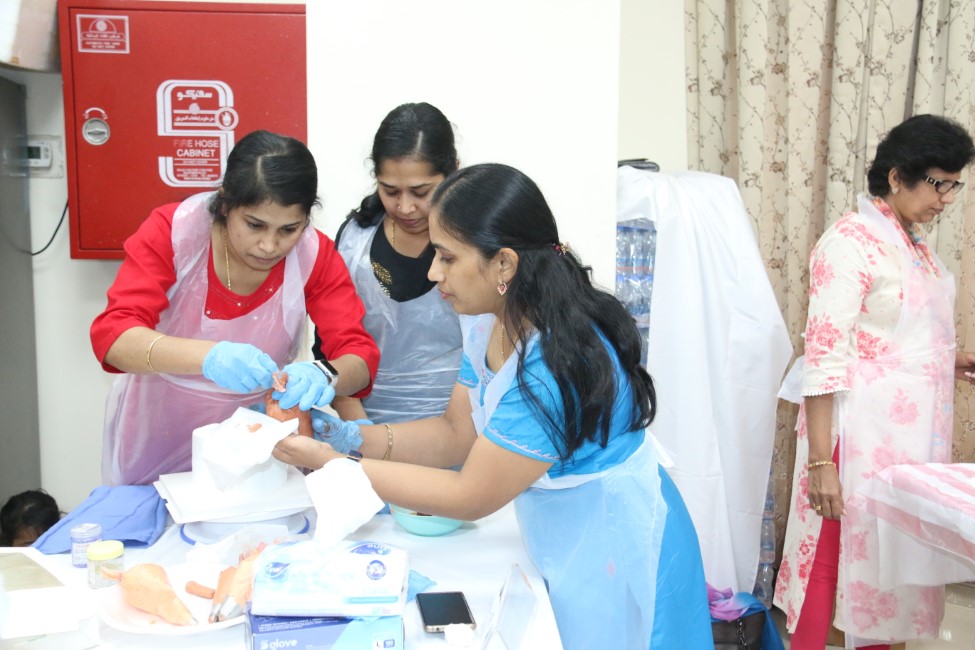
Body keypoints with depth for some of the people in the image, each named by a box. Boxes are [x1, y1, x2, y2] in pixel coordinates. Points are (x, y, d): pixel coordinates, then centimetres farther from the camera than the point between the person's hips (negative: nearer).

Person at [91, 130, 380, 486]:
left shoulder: (315, 255, -16)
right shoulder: (171, 232, -20)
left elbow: (360, 356, -20)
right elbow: (111, 335, -29)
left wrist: (323, 376, -43)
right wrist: (206, 356, -47)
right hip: (154, 444, -1)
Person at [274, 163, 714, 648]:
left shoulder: (560, 363, -32)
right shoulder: (489, 321, -5)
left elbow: (470, 497, -25)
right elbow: (456, 434, 2)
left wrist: (331, 463, -22)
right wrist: (357, 438, -13)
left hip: (614, 555, -7)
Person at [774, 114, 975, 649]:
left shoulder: (913, 241, 12)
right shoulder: (850, 241, -13)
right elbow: (825, 357, -18)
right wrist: (820, 460, -21)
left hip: (914, 431, 8)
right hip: (864, 433, -8)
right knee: (835, 555, 1)